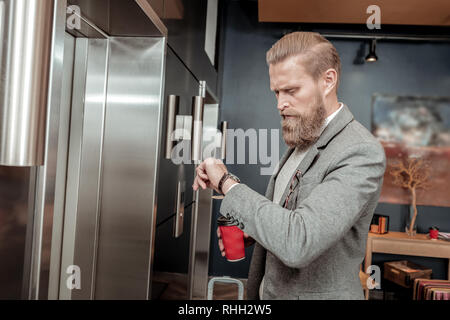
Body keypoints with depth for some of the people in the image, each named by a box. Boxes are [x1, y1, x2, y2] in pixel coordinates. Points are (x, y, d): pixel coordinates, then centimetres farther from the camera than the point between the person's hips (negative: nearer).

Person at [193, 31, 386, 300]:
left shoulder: (362, 153, -25)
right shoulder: (304, 138, 3)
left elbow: (296, 244, -35)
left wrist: (228, 183, -26)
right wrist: (252, 231, -7)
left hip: (318, 293, -7)